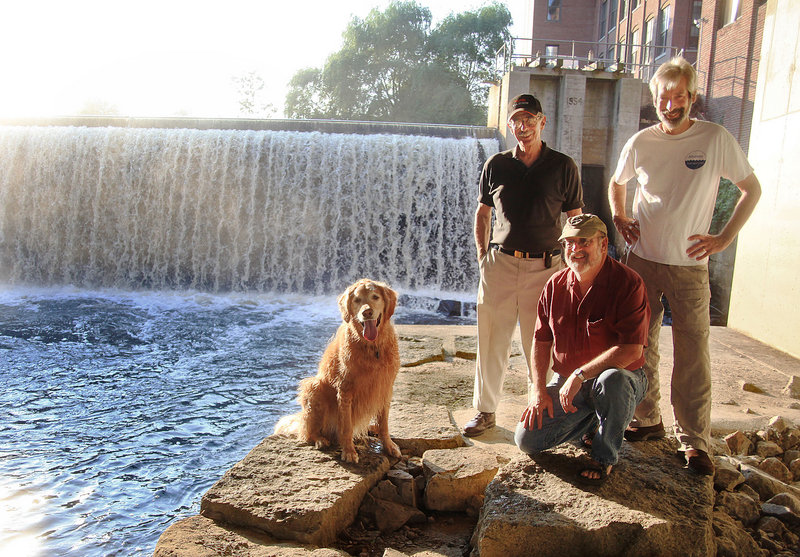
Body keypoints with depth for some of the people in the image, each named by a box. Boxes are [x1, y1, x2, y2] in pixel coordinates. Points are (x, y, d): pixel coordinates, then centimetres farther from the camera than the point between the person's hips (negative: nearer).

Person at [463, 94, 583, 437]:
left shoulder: (563, 167, 2)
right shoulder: (496, 165, 7)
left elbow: (577, 220, 6)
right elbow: (482, 212, 16)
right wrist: (482, 254, 7)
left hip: (544, 266, -1)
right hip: (500, 264, 2)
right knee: (492, 342, 6)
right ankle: (485, 409, 22)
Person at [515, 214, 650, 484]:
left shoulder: (627, 283, -15)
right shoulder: (556, 284, 2)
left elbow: (632, 350, -23)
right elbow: (541, 340, 8)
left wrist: (580, 375, -27)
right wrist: (538, 390, -2)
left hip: (623, 378, -4)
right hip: (566, 383, 5)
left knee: (612, 380, -41)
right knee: (526, 439, -9)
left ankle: (604, 457, -10)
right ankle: (591, 420, 19)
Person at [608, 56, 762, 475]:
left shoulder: (716, 139, -4)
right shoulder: (640, 143, 3)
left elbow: (752, 190, 4)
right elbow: (616, 183, 22)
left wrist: (724, 238, -5)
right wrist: (618, 218, 5)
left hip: (689, 265, -3)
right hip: (641, 259, 3)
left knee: (692, 354, -2)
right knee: (640, 347, 10)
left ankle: (694, 441, 10)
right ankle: (647, 421, 26)